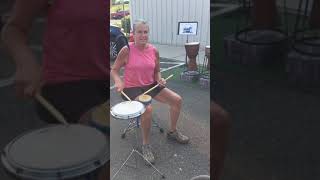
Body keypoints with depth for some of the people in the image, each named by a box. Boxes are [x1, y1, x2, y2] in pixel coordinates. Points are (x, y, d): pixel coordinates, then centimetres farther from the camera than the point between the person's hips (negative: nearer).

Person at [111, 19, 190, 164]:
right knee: (147, 109, -33)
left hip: (150, 85, 6)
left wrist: (159, 79, -9)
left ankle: (172, 131, 21)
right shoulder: (126, 50, -15)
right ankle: (146, 144, -10)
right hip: (131, 88, -6)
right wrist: (118, 81, -26)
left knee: (177, 100, -3)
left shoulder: (154, 51, -1)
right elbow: (114, 70, -7)